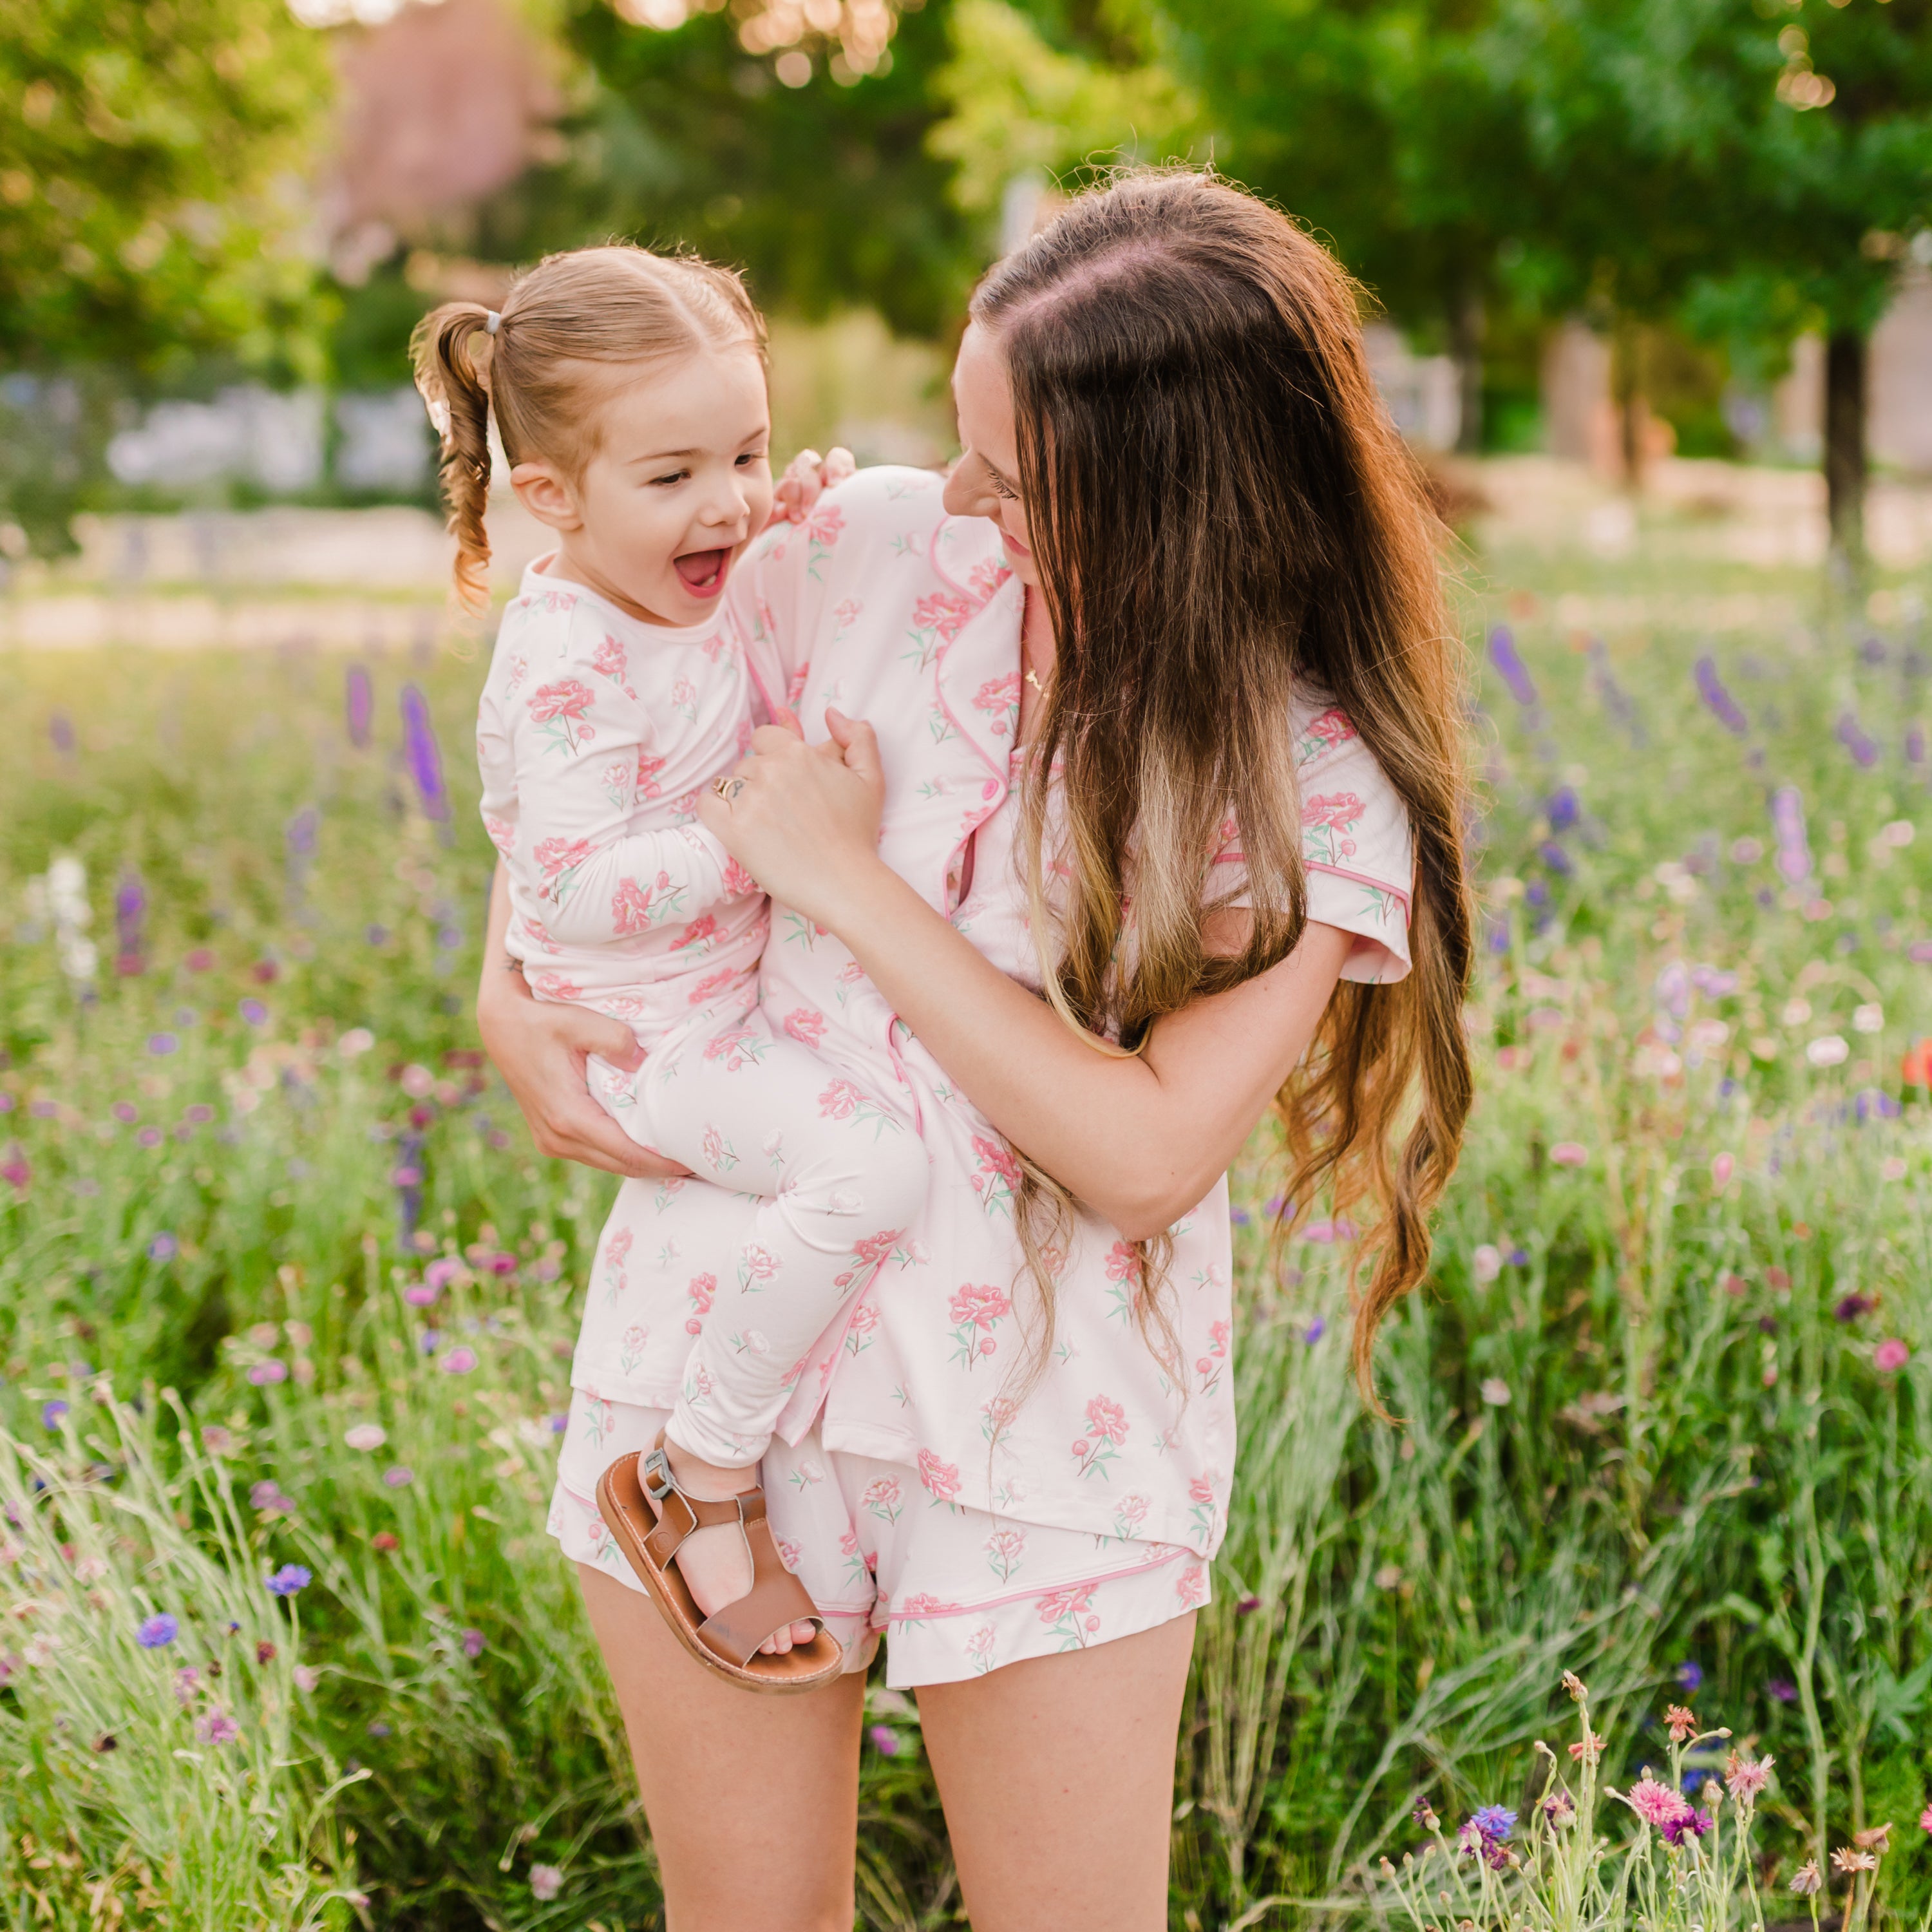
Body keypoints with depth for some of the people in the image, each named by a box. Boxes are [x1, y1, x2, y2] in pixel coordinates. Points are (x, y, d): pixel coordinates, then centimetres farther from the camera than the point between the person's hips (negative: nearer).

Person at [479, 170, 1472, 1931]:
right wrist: (512, 1000, -6)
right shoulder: (869, 550, -3)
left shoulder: (1314, 779, -11)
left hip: (1046, 1433, -2)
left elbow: (1143, 1156, -20)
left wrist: (849, 879, -16)